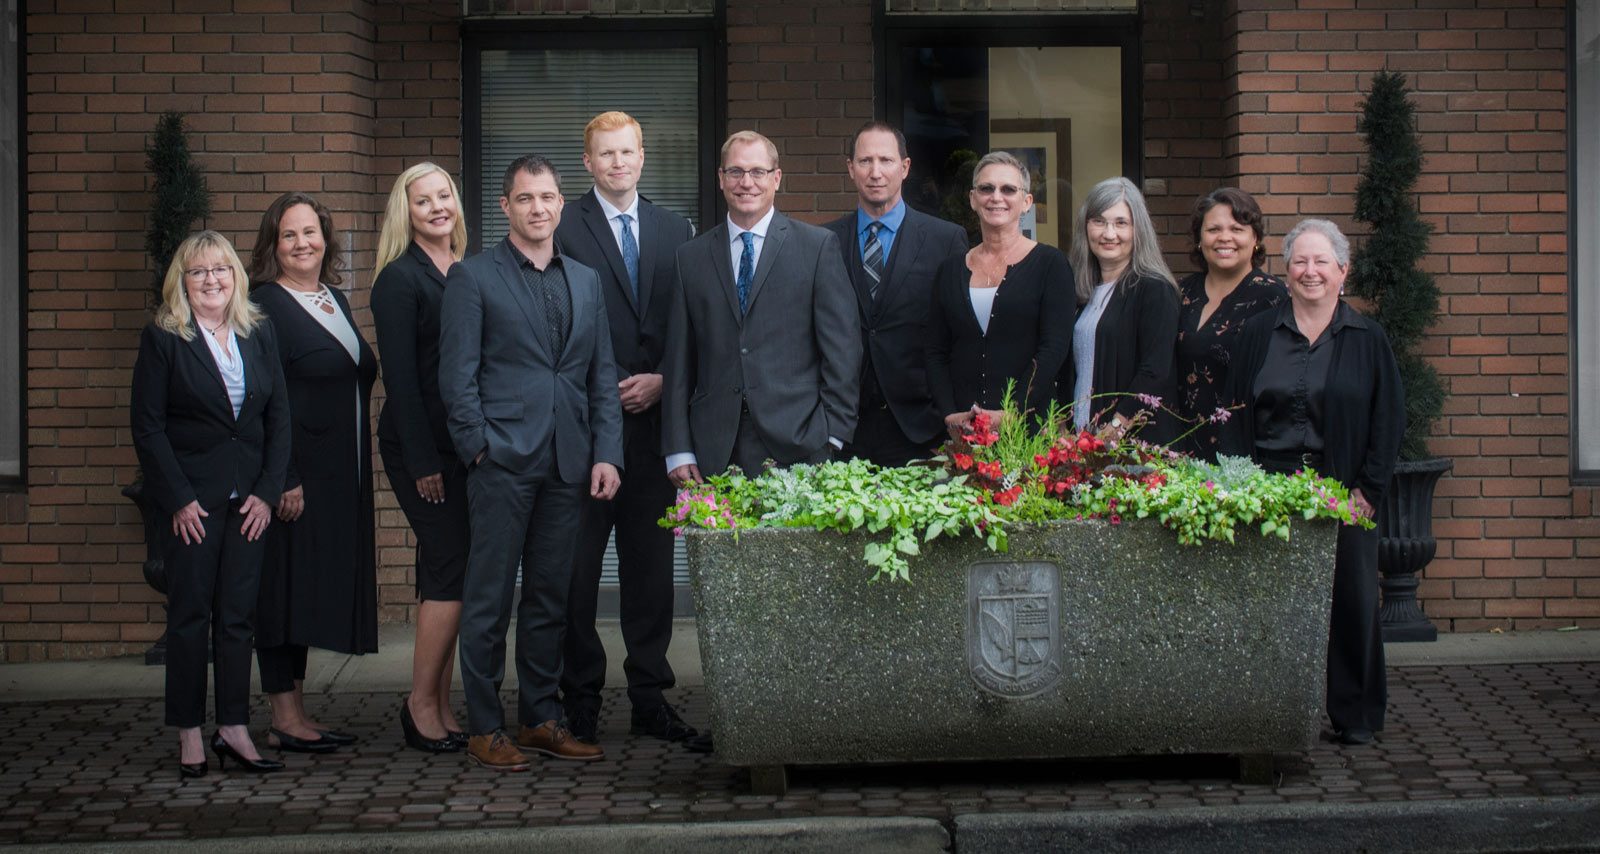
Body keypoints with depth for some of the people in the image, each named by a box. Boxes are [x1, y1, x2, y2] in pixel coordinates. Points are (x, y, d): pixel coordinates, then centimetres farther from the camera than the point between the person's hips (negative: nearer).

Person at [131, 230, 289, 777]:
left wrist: (267, 491, -1)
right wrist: (179, 499, -11)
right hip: (192, 496, -3)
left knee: (239, 614, 5)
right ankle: (189, 736, 4)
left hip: (248, 497, 4)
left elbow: (279, 417, 9)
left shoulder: (258, 334, 9)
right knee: (190, 614, 0)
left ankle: (234, 728, 9)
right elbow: (147, 426, -5)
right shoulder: (163, 339, -2)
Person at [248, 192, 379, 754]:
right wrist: (284, 478, -20)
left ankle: (297, 713, 17)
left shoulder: (336, 300, 15)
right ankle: (284, 721, -1)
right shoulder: (264, 306, -10)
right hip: (295, 471, -8)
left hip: (338, 473, 8)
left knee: (316, 590, 11)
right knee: (286, 586, -4)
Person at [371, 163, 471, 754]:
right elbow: (400, 375, -12)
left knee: (446, 573, 9)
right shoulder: (400, 279, -8)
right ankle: (422, 704, 0)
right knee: (451, 569, -9)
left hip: (463, 444, 7)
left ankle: (438, 706, 13)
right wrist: (422, 462, -15)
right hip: (421, 445, -7)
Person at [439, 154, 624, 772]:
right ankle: (484, 727, 4)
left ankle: (541, 719, 18)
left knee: (551, 598, 10)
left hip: (567, 464, 5)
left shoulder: (585, 281, 16)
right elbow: (457, 374, -3)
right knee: (489, 598, -2)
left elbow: (602, 374, 15)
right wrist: (481, 447, -10)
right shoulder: (472, 278, 2)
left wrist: (607, 453, 5)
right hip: (502, 461, -5)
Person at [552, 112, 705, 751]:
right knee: (577, 566, -1)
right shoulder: (563, 231, 0)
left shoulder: (675, 231, 14)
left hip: (653, 416, 4)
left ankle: (650, 698, 13)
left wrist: (661, 381, -3)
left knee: (651, 565, 7)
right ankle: (580, 698, 7)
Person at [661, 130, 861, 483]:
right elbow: (679, 358, 10)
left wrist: (833, 434, -5)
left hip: (796, 444, -2)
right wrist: (678, 450, 4)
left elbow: (842, 345, 2)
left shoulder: (818, 246, 4)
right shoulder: (691, 256, 12)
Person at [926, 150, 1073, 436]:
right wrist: (950, 415, -7)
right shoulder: (951, 270, 13)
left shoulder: (1049, 263, 1)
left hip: (1028, 425, -3)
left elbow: (1054, 349, -7)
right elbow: (936, 353, 9)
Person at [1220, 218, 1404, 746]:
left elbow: (1389, 419, 3)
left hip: (1342, 490, -1)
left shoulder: (1367, 339, 5)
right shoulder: (1259, 335, 9)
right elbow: (1236, 416, 8)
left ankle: (1355, 714, 11)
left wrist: (1369, 489, -5)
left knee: (1350, 601, 1)